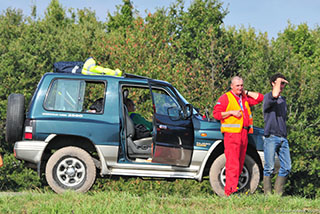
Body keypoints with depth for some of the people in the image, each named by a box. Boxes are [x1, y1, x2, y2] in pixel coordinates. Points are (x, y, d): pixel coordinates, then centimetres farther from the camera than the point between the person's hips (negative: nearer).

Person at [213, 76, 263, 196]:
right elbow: (216, 114, -4)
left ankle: (230, 188, 9)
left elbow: (260, 98, 19)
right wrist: (231, 112, -12)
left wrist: (246, 92, 13)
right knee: (232, 163, -15)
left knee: (240, 163, 5)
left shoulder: (245, 98, 21)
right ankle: (231, 190, -21)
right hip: (231, 133, -7)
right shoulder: (225, 98, 2)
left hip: (244, 133, 7)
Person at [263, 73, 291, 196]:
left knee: (286, 167, 2)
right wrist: (279, 80, -14)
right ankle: (267, 194, 0)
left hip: (283, 138, 7)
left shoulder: (283, 100, 21)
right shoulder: (267, 97, -4)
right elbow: (274, 95, -28)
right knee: (269, 167, -6)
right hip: (271, 137, -7)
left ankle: (278, 193, 9)